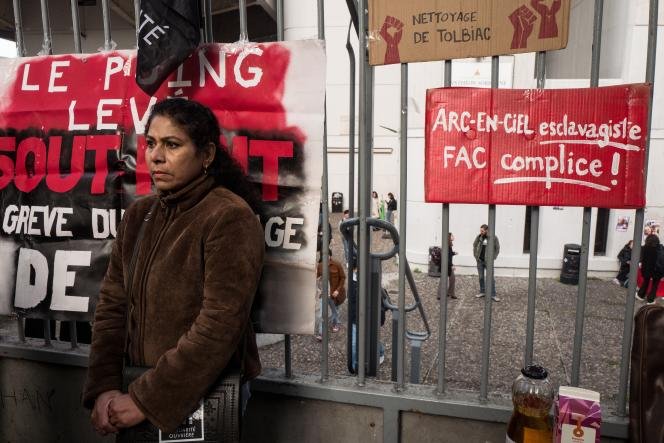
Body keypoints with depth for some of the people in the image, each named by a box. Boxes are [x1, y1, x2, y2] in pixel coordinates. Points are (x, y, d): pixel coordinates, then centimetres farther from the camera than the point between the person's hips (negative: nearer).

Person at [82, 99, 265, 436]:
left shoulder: (230, 218, -20)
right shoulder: (138, 215, 3)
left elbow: (219, 328, -23)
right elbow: (112, 305, 3)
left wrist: (146, 400, -17)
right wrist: (103, 388, -7)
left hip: (208, 397, -6)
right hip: (140, 385, 6)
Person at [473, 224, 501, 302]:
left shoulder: (493, 238, -8)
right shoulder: (479, 237, 0)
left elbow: (497, 248, -1)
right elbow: (474, 245, 14)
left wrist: (493, 258, -6)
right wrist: (475, 255, 6)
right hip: (480, 260, 3)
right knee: (481, 277, 11)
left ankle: (493, 295, 4)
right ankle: (482, 292, 23)